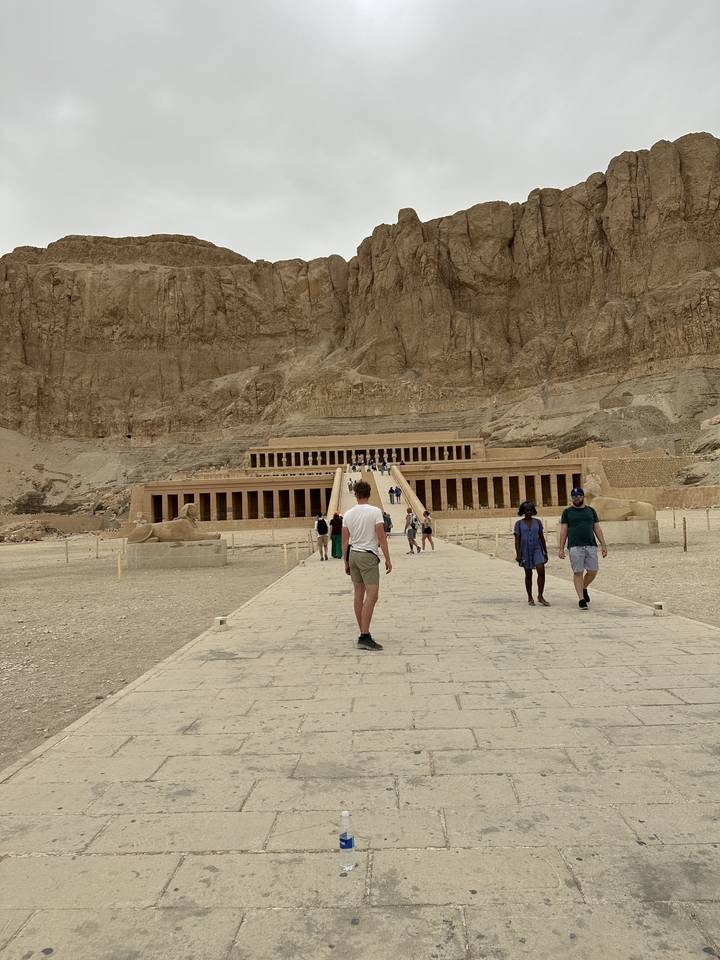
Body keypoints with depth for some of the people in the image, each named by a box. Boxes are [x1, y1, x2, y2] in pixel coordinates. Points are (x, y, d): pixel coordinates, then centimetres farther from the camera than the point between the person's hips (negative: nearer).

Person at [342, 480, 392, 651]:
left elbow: (345, 541, 8)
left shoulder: (348, 514, 6)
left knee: (359, 594, 11)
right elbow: (381, 537, -11)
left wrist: (346, 563, 15)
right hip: (368, 555, -6)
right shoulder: (375, 511, -8)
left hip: (353, 554, 6)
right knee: (372, 595, -7)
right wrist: (387, 559, -6)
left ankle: (364, 633, 18)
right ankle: (364, 637, -14)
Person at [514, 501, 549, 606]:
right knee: (528, 575, 6)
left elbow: (542, 537, 7)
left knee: (541, 571, -15)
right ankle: (530, 598, 20)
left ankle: (540, 596, -4)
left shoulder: (537, 522, 4)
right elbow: (517, 540, -5)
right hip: (525, 551, -1)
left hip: (537, 550, 1)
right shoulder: (519, 524, -1)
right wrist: (517, 554, -13)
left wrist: (545, 552, 6)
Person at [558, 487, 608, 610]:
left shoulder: (591, 510, 14)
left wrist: (603, 545, 4)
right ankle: (581, 599, 0)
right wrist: (561, 549, -1)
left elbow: (597, 529, 13)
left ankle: (584, 589, 29)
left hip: (591, 546, 3)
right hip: (575, 547, -3)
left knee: (593, 572, 2)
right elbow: (563, 531, 5)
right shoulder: (567, 512, 7)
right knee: (578, 573, -5)